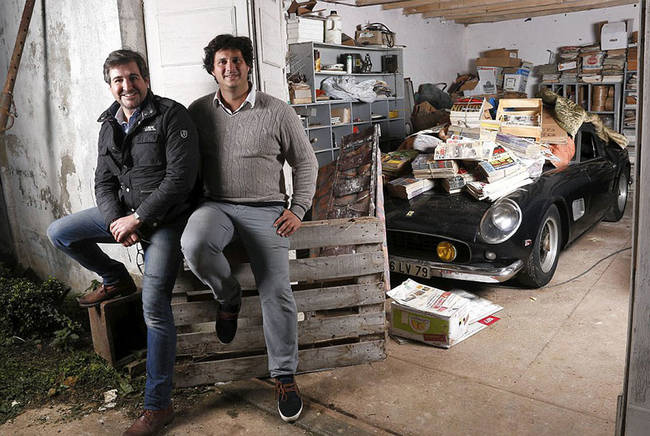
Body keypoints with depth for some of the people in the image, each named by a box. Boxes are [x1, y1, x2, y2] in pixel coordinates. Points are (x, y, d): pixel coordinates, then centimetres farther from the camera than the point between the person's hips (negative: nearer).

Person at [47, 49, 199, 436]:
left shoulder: (172, 116, -11)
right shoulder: (110, 126, 11)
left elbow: (180, 177, -19)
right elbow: (104, 182, 10)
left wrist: (137, 219, -19)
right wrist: (115, 220, -10)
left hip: (164, 219, -7)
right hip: (124, 213, 7)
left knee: (155, 307, -14)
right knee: (59, 233, 5)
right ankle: (116, 280, 25)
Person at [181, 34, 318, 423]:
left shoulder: (278, 112, 0)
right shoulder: (199, 111, 7)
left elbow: (306, 162, 6)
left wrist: (298, 209, -3)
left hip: (265, 209, -1)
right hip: (217, 204, 2)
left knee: (277, 293, -10)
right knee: (194, 244, -33)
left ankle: (285, 376, 9)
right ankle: (229, 298, -1)